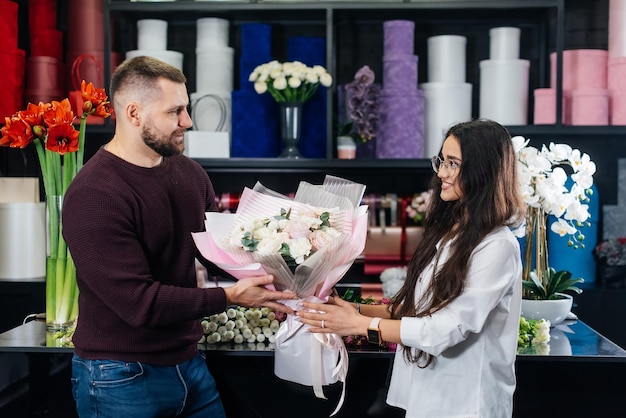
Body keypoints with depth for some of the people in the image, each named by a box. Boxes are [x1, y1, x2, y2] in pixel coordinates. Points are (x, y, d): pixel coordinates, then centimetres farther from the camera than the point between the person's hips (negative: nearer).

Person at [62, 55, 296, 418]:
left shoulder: (190, 173, 3)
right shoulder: (94, 196, -20)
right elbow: (138, 302, -24)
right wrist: (231, 297, -22)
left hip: (189, 362, 7)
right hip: (122, 378, -6)